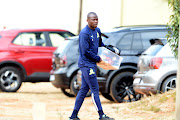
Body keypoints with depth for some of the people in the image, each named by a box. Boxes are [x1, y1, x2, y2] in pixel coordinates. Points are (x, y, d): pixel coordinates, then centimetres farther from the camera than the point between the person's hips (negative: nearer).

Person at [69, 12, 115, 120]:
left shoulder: (97, 31, 10)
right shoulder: (84, 33, -17)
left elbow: (100, 44, 25)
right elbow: (86, 51, -20)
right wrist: (98, 59, -11)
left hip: (91, 64, 9)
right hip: (86, 64, -9)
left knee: (84, 89, 10)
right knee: (95, 89, -7)